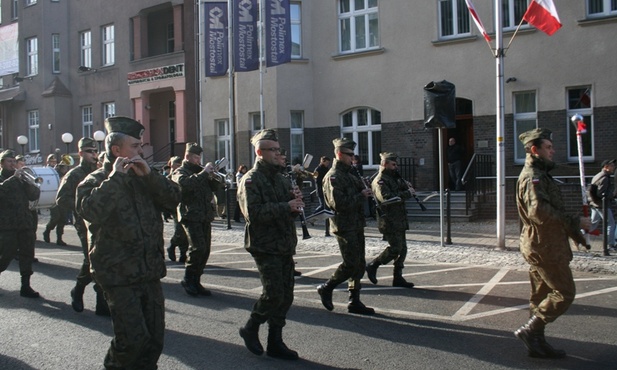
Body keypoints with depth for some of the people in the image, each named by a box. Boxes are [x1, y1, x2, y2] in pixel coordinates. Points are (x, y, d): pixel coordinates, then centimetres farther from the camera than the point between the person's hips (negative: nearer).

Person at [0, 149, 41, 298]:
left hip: (25, 223, 5)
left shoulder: (20, 179, 17)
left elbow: (34, 195, 6)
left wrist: (29, 183, -10)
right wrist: (14, 177, -21)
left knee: (27, 255, 3)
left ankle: (25, 286, 8)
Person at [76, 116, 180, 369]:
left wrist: (149, 174, -10)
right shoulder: (95, 182, -3)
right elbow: (90, 211, -24)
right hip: (119, 275, -5)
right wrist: (115, 177, -19)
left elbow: (174, 198, 1)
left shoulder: (143, 179, 14)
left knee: (155, 341, 7)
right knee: (133, 339, -11)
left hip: (150, 273, 6)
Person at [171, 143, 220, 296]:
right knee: (198, 248, -19)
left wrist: (215, 175, -1)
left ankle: (195, 282, 14)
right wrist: (203, 173, -21)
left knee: (205, 251, 5)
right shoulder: (180, 172, 1)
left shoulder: (201, 171, 22)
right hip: (190, 216, -7)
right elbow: (185, 183, -22)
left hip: (205, 217, 7)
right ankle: (188, 279, -3)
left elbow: (214, 187, 18)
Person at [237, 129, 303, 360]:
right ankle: (250, 329, 14)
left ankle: (275, 342, 18)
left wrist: (296, 204, -3)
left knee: (286, 296, 8)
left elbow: (290, 211, 20)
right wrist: (286, 207, -23)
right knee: (274, 294, -10)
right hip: (265, 246, -8)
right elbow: (254, 213, -21)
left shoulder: (280, 178, 17)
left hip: (285, 246, 8)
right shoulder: (251, 180, -8)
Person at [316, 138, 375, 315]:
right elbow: (338, 203, -23)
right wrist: (361, 196, -17)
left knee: (359, 264, 10)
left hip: (356, 225, 9)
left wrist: (365, 193, 4)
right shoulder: (333, 177, -13)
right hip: (344, 226, -9)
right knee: (350, 264, -7)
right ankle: (326, 289, 11)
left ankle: (354, 302, 15)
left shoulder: (349, 174, 17)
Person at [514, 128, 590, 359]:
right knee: (564, 293, -6)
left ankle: (537, 343, 19)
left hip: (540, 246, 11)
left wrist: (575, 233, 19)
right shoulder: (532, 177, -16)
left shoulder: (539, 175, 19)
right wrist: (575, 223, -25)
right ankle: (529, 330, -4)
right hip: (545, 246, -11)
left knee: (542, 295, 13)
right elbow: (539, 211, -30)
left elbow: (554, 210, 25)